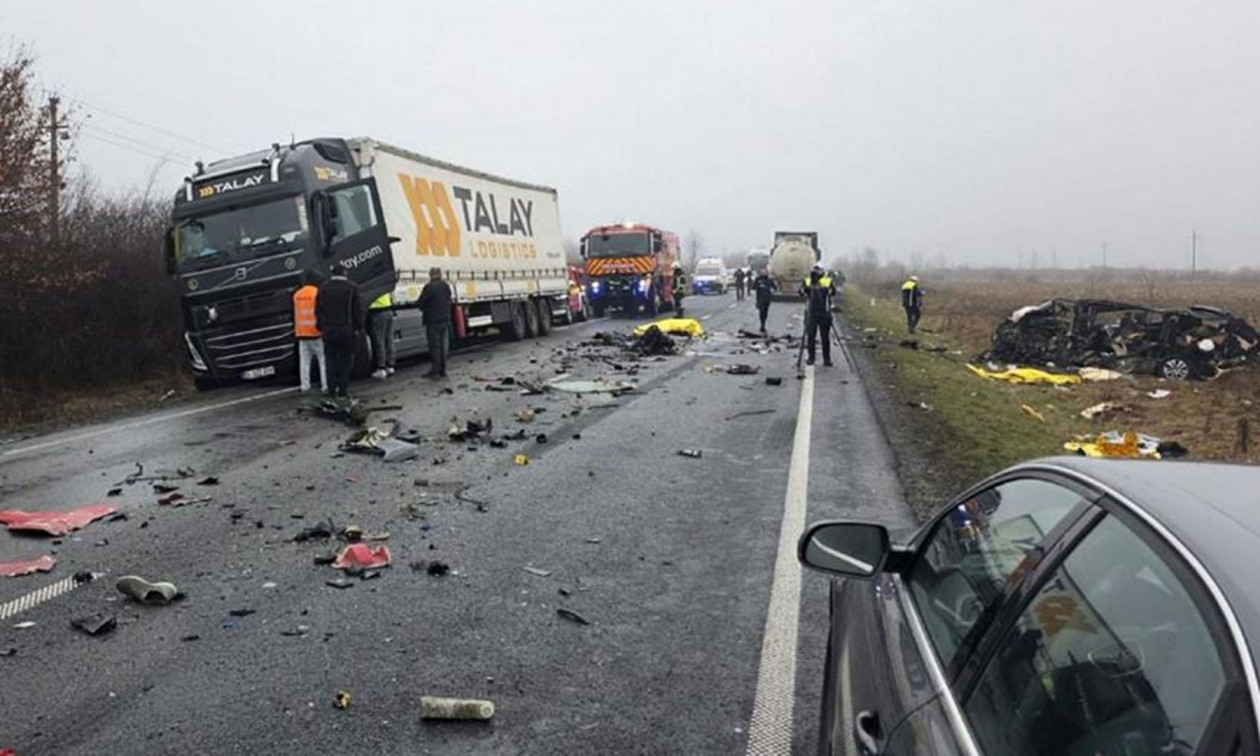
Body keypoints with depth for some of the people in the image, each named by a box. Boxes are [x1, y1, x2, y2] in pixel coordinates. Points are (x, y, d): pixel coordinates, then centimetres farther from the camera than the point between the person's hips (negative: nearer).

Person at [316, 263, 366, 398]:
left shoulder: (324, 287, 4)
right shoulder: (352, 287, -6)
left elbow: (318, 310, 7)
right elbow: (359, 310, -5)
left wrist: (321, 327, 14)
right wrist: (359, 328, 3)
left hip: (328, 330, 3)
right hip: (347, 331, -3)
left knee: (331, 361, 10)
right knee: (345, 361, 3)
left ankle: (332, 390, 9)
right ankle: (343, 391, 2)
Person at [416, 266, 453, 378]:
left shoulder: (429, 287, -15)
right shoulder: (446, 286, 6)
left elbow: (420, 303, -12)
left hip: (433, 321, -6)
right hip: (445, 320, 6)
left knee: (434, 346, -1)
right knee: (443, 345, 11)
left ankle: (434, 370, 2)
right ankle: (442, 370, 16)